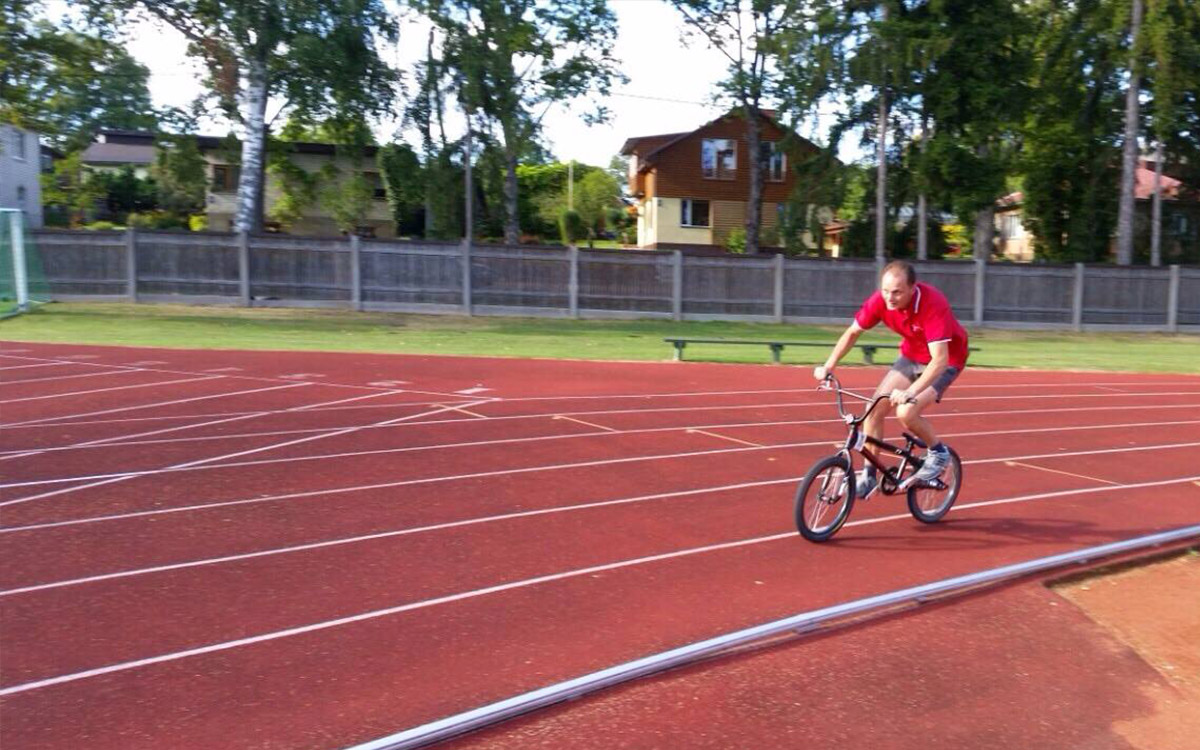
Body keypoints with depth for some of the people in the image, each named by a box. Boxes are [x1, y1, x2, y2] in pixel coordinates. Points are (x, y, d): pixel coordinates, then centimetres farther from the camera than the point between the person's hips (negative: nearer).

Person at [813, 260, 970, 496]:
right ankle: (868, 477, 6)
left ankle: (938, 453, 5)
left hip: (945, 361, -5)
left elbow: (939, 359, -39)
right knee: (874, 408, -8)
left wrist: (910, 392, -50)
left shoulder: (933, 304, -34)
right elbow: (852, 332, -5)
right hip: (911, 355, 6)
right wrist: (828, 367, -15)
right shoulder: (880, 300, -19)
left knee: (906, 413, -24)